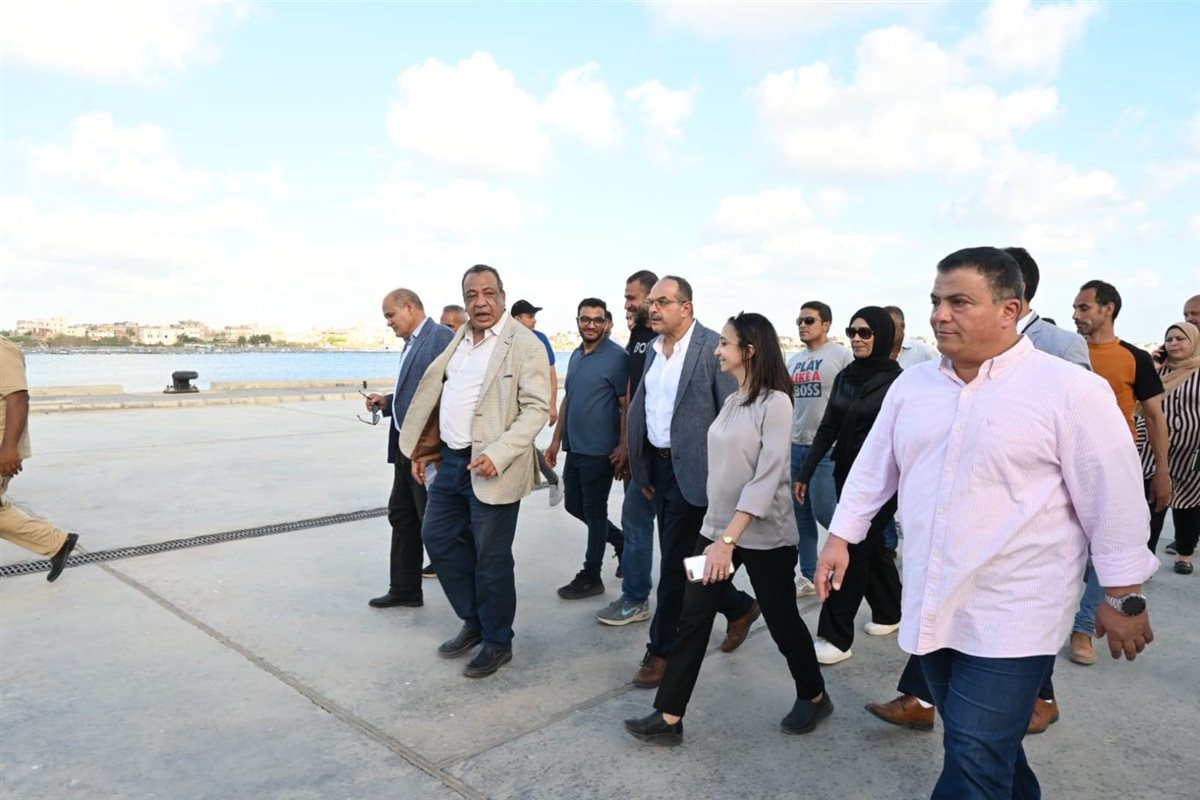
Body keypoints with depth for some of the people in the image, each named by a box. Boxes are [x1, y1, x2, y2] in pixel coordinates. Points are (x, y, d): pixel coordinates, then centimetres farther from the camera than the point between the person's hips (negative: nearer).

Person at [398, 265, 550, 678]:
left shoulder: (524, 345, -12)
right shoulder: (460, 339, 11)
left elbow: (537, 408, -16)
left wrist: (497, 455, -25)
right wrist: (424, 450, 15)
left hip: (490, 468, -8)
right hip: (451, 460, 8)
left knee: (491, 558, 3)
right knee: (439, 538, 16)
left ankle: (497, 642, 24)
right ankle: (474, 621, 35)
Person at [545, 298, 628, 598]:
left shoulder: (616, 357, -11)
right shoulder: (576, 355, 12)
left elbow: (627, 405, -13)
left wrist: (624, 447, -17)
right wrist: (556, 440, 15)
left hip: (600, 450, -8)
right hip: (574, 448, 8)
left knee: (594, 512, 4)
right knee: (574, 506, 16)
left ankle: (591, 577, 19)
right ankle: (620, 541, 36)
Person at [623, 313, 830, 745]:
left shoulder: (775, 402, -14)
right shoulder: (732, 401, 9)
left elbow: (769, 476, -20)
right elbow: (724, 467, 9)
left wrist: (730, 538, -24)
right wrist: (719, 532, 7)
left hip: (763, 535, -7)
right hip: (717, 526, 7)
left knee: (781, 620, 10)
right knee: (692, 618, 3)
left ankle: (814, 697, 36)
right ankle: (668, 717, 11)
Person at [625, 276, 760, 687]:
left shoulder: (714, 347, -14)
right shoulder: (653, 349, 10)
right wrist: (644, 471, 14)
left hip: (694, 468, -8)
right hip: (659, 466, 8)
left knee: (675, 561, 0)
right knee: (682, 558, 17)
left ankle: (662, 650, 17)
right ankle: (740, 608, 40)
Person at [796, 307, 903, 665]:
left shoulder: (895, 380, -11)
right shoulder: (845, 376, 7)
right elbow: (828, 428, 9)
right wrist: (805, 472, 7)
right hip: (847, 476, 6)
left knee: (853, 551, -5)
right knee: (871, 547, 17)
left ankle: (836, 637, 3)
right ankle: (889, 612, 36)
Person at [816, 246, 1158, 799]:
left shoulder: (1070, 390, -11)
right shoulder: (911, 385, 5)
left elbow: (1114, 498, -6)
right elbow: (874, 468, 13)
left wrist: (1123, 596, -2)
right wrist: (841, 537, 12)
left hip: (1011, 618, -5)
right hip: (929, 609, 5)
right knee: (988, 749, 20)